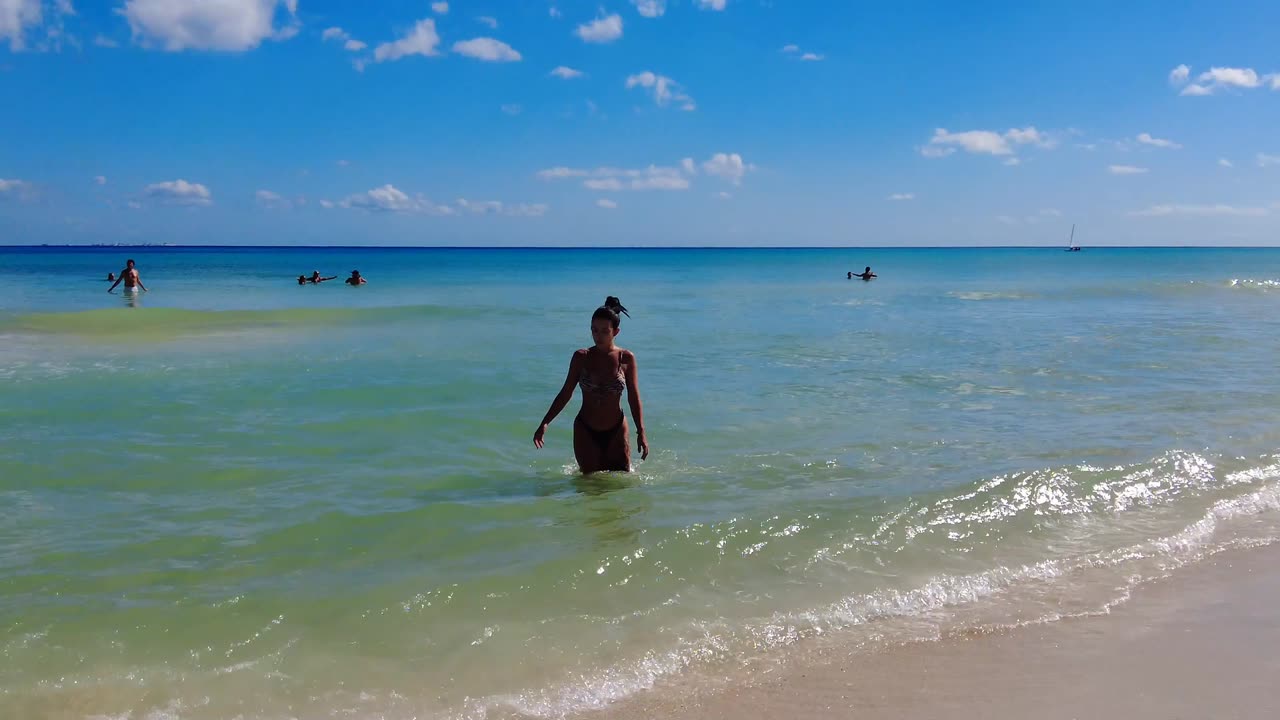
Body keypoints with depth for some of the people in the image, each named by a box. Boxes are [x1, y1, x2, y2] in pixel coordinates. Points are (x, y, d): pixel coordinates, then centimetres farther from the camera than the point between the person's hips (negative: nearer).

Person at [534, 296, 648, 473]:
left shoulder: (626, 359, -5)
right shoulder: (581, 357, -4)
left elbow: (634, 399, -2)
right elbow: (566, 393, 2)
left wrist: (641, 433, -9)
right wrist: (545, 423, -4)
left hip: (616, 432, 0)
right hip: (585, 432, 0)